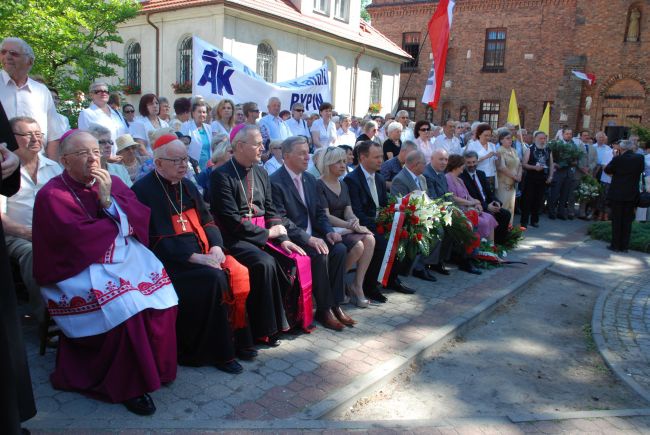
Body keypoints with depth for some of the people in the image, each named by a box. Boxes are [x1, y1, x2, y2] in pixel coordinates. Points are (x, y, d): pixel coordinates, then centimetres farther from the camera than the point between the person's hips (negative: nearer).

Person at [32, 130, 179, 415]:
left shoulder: (111, 182, 9)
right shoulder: (52, 195, -7)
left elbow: (141, 216, -1)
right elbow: (80, 239, -19)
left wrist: (108, 200, -16)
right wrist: (120, 223, -6)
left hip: (123, 256, 5)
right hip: (79, 269, -5)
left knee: (158, 294, -20)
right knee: (123, 305, -28)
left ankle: (156, 366, 1)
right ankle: (129, 386, -9)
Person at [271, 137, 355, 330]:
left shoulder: (310, 179, 14)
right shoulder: (275, 182, -12)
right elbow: (281, 220, -18)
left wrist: (329, 231, -4)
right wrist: (308, 238, -24)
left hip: (312, 234, 7)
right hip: (292, 238, -7)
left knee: (340, 249, -16)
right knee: (320, 255, -28)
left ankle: (336, 304, -8)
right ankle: (324, 309, -13)